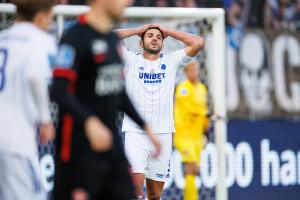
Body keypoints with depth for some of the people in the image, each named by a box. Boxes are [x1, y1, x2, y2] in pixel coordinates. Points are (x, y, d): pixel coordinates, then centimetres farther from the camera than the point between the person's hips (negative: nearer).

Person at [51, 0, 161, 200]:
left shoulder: (113, 39, 14)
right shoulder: (76, 37, -13)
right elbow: (59, 90, -21)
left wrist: (146, 127, 22)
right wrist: (90, 122, -35)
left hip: (111, 141, 8)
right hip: (80, 146, -8)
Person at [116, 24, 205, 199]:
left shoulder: (171, 61, 13)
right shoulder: (132, 60, 8)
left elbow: (198, 43, 4)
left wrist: (168, 32, 11)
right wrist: (139, 30, 7)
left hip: (163, 134, 2)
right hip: (135, 131, -2)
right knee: (136, 184, -22)